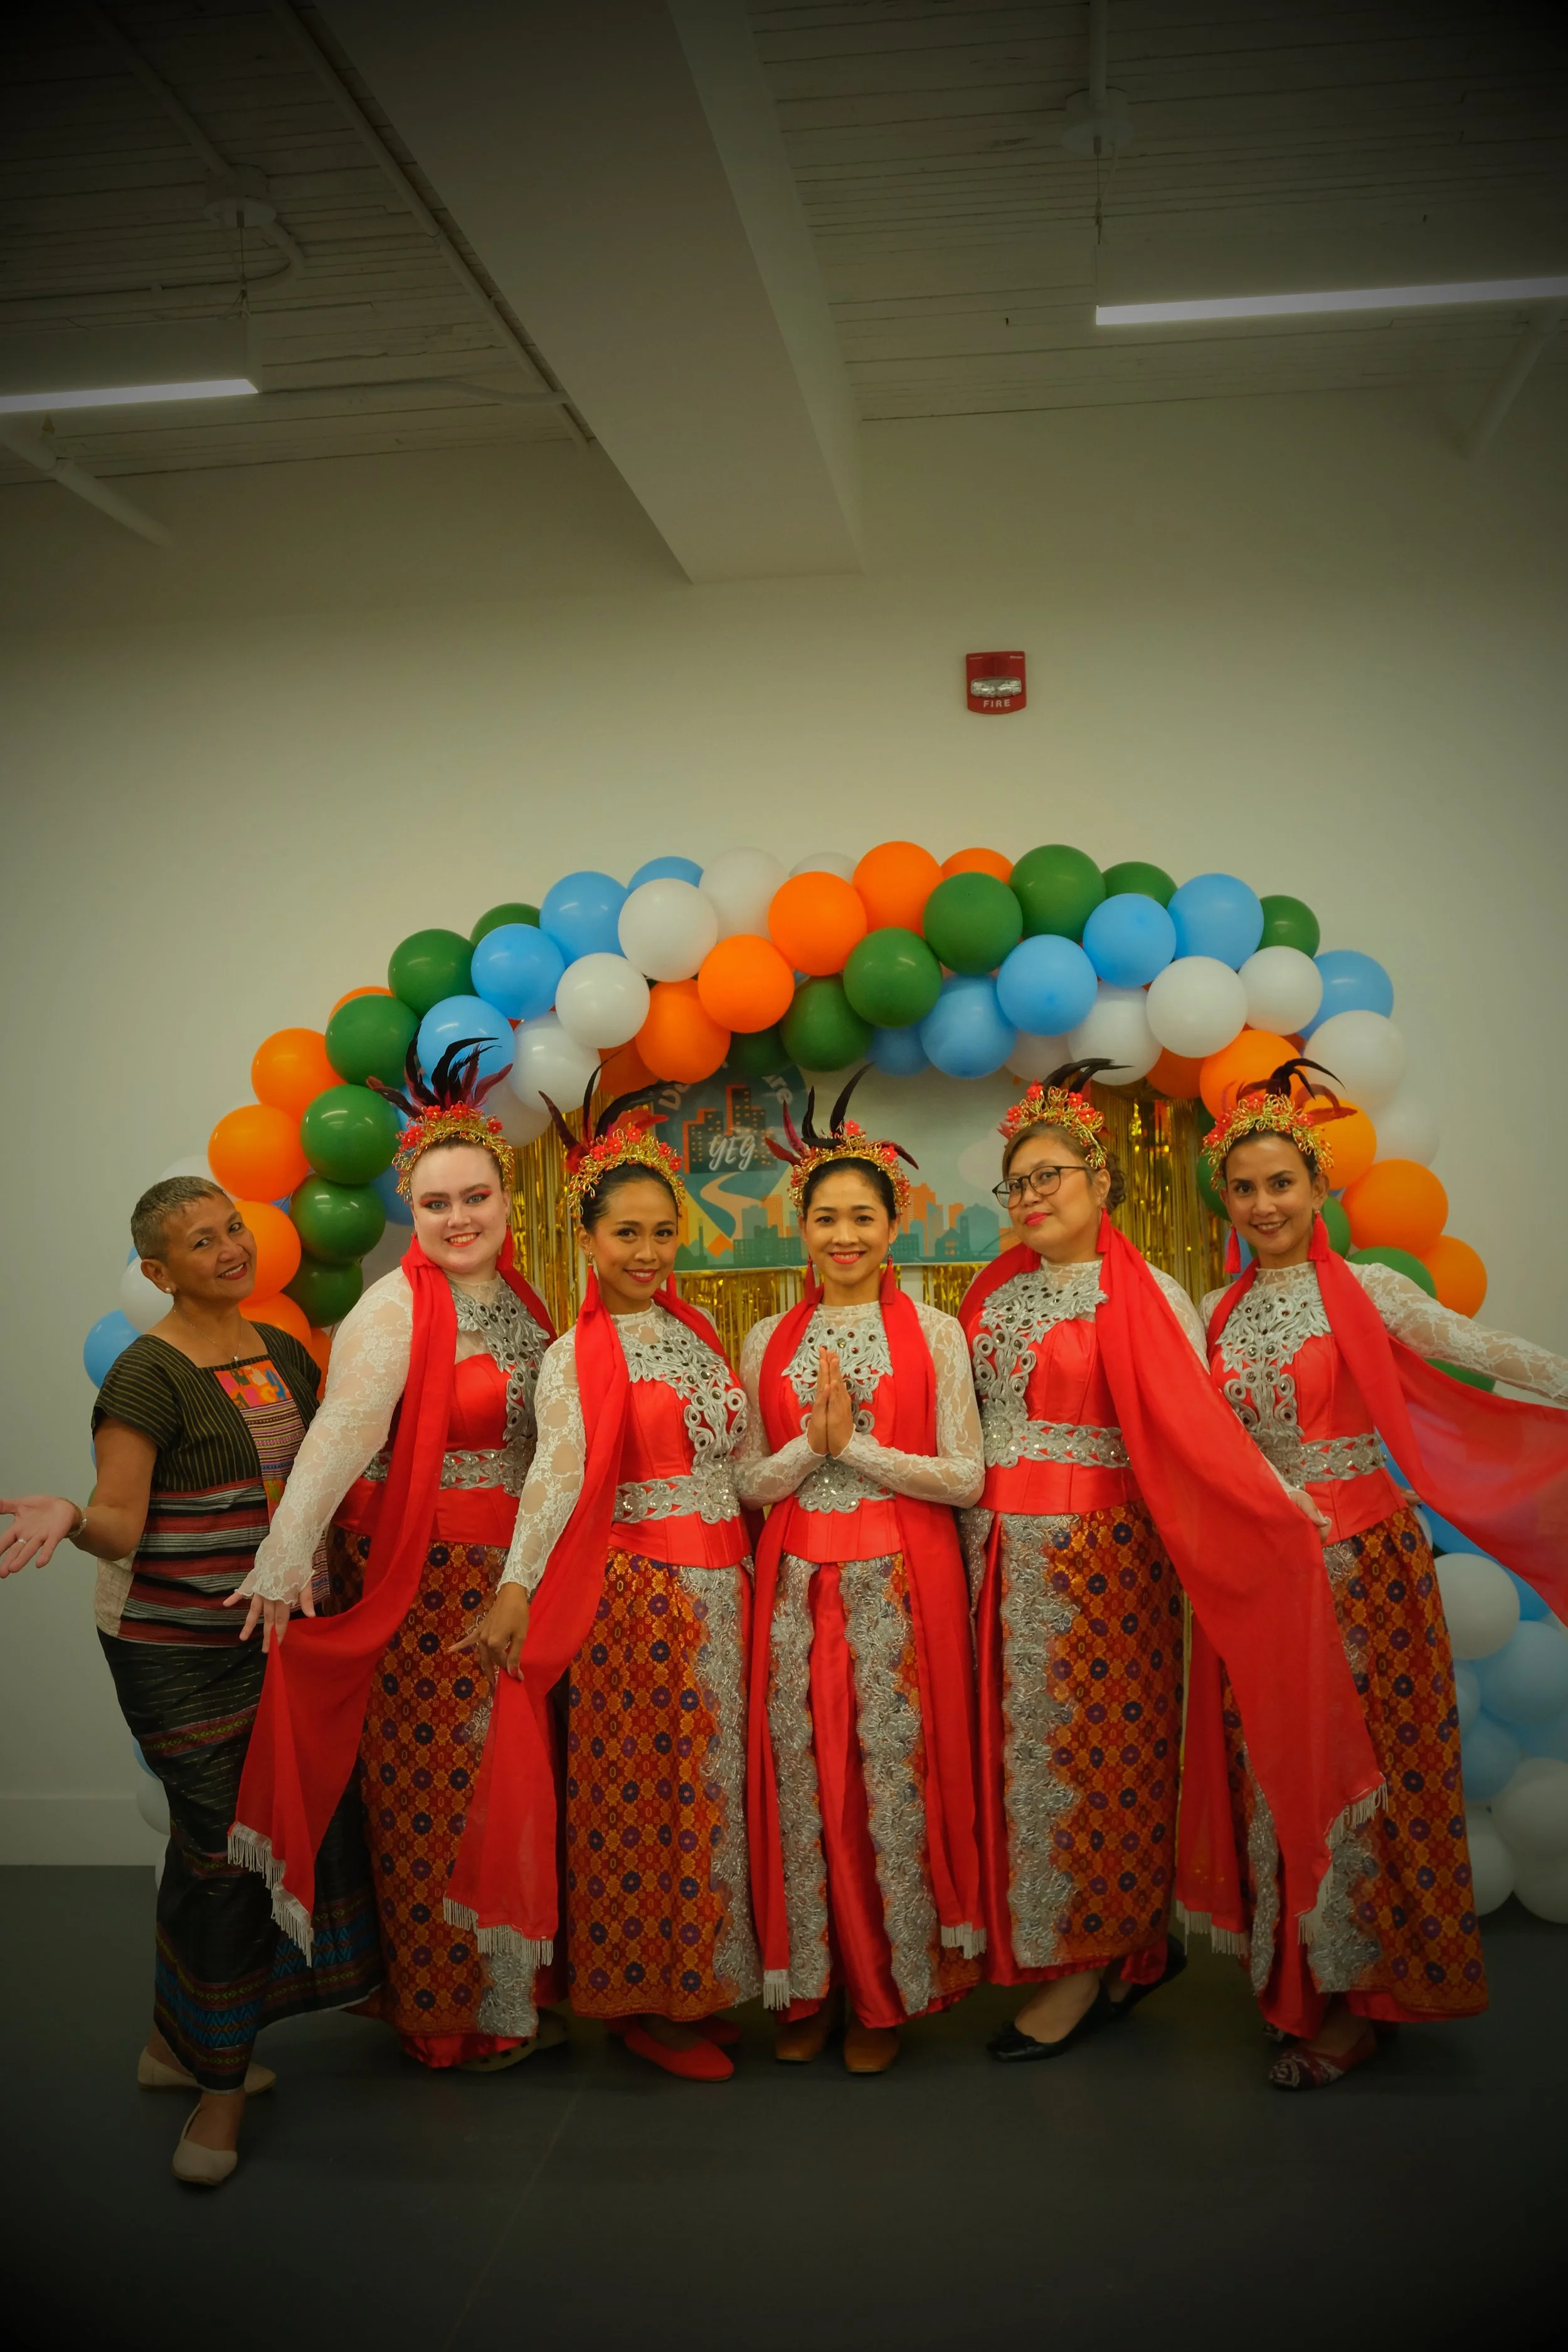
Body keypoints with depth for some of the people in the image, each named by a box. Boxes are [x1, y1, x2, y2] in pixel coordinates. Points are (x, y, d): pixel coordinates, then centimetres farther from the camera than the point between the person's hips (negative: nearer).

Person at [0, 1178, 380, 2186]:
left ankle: (179, 2043, 32)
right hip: (174, 1647, -7)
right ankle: (221, 2077, 17)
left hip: (270, 1630, 7)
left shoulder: (286, 1354, 6)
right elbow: (120, 1526, -20)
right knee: (222, 1840, -3)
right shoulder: (149, 1374, -15)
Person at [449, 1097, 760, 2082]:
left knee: (711, 1781, 10)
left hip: (720, 1588, 6)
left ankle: (697, 1984, 23)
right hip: (636, 1591, -6)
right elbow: (557, 1474, -19)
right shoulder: (577, 1358, -7)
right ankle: (642, 2000, 15)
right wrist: (517, 1587, -29)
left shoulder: (695, 1330, 12)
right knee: (643, 1790, 1)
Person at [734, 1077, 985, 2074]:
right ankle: (812, 1986, 19)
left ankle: (891, 1990, 16)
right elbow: (750, 1482, 6)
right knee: (802, 1775, 4)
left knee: (895, 1774, 0)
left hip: (903, 1580, -2)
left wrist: (856, 1445, -11)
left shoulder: (933, 1332, 1)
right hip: (799, 1582, 3)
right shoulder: (769, 1341, 9)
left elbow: (967, 1477, -4)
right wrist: (812, 1443, -12)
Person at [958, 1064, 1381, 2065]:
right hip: (997, 1557, 6)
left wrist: (1287, 1512, -25)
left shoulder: (1146, 1297, -5)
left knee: (1087, 1747, -1)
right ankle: (1135, 1946, 23)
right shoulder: (996, 1296, 14)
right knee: (1017, 1747, 8)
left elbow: (1198, 1432, -13)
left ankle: (1089, 1966, 14)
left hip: (1097, 1557, -6)